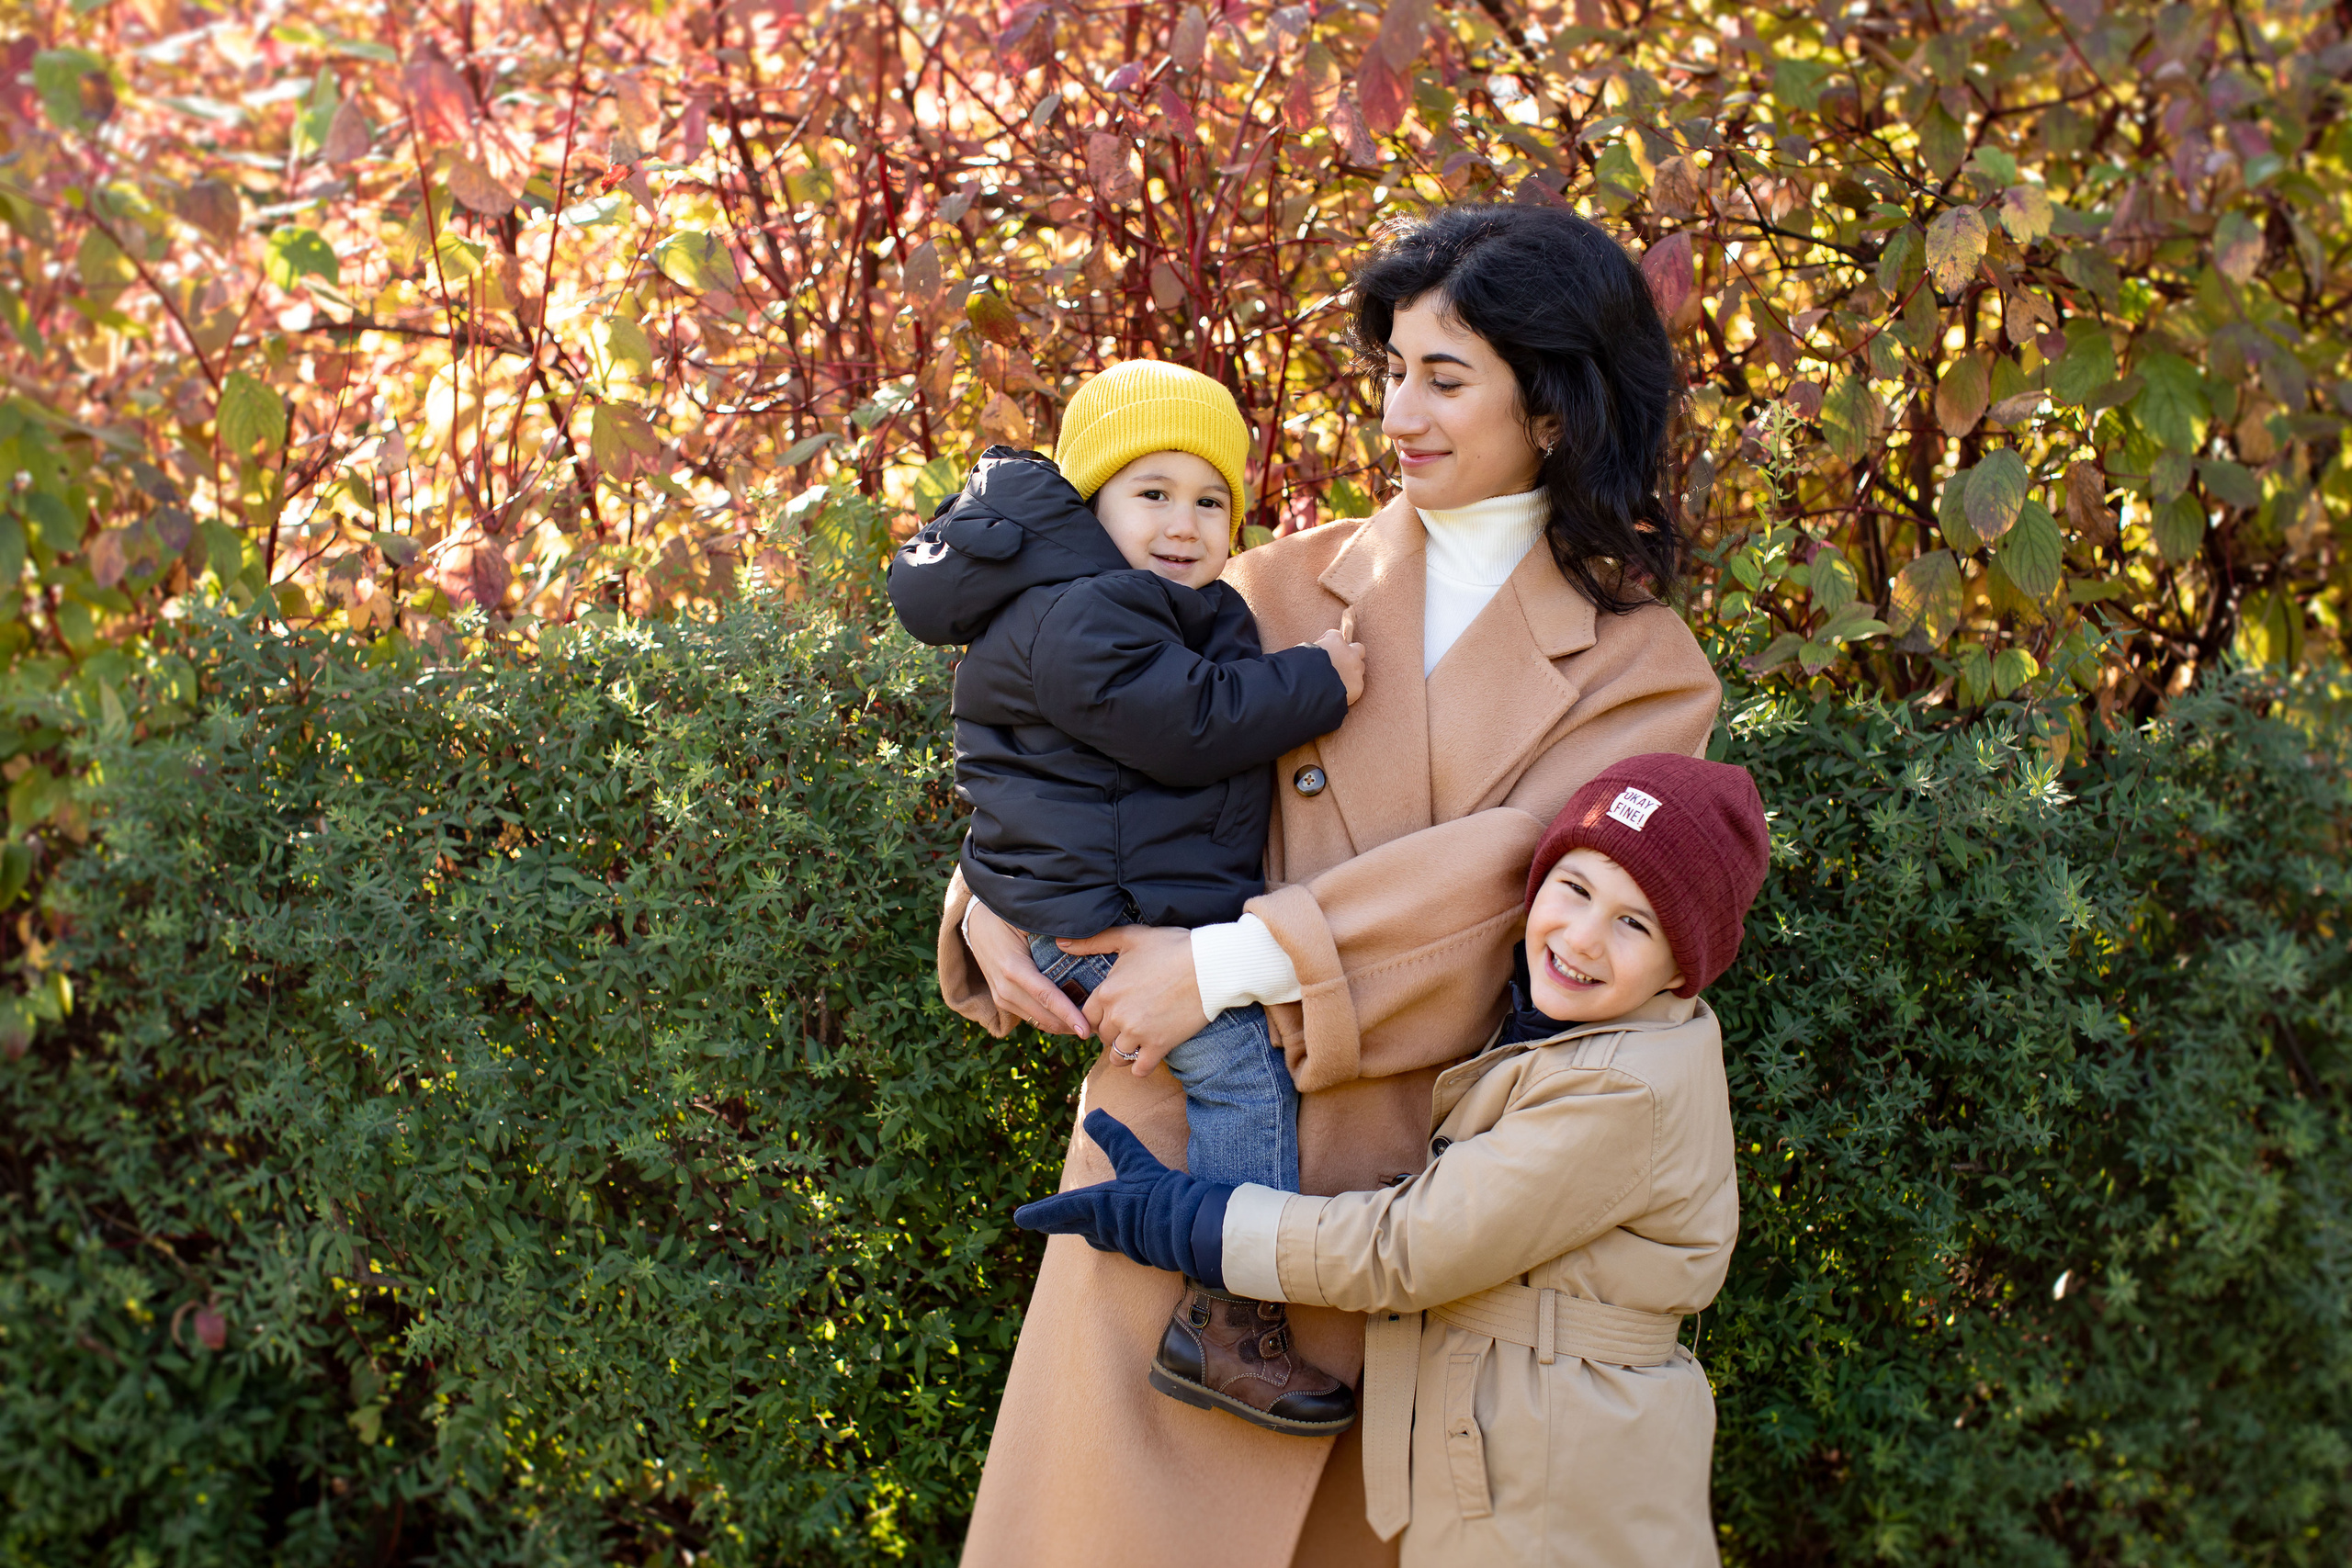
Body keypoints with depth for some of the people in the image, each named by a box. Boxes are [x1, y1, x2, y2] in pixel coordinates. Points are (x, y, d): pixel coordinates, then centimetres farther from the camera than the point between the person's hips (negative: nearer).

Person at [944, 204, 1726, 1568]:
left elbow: (1507, 859, -13)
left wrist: (1237, 959, -19)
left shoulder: (1641, 668, 2)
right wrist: (996, 897, -5)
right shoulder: (1291, 584, 8)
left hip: (1403, 1179, -1)